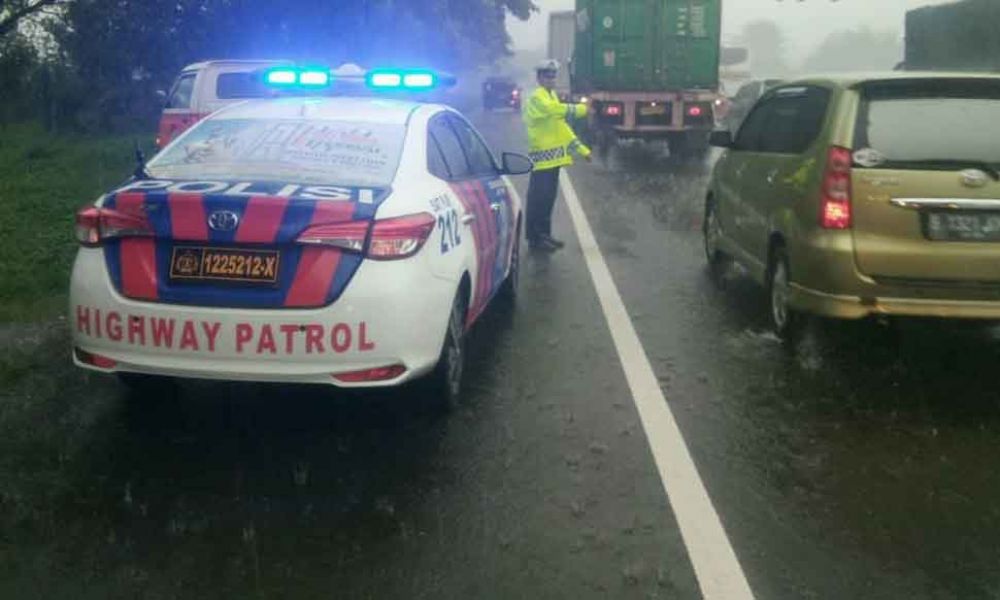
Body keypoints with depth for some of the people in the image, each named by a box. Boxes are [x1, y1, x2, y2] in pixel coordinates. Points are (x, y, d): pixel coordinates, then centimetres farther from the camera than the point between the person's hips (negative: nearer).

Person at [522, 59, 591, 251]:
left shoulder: (552, 97, 20)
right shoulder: (537, 97, -11)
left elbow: (561, 125, 23)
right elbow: (555, 109, -31)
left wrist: (581, 148, 18)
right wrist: (581, 109, -26)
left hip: (554, 156, 10)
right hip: (543, 156, -9)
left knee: (548, 198, 13)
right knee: (539, 198, -7)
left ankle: (544, 234, 21)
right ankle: (535, 237, -2)